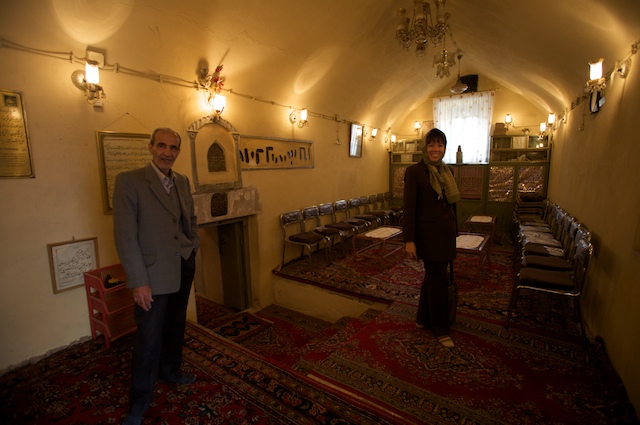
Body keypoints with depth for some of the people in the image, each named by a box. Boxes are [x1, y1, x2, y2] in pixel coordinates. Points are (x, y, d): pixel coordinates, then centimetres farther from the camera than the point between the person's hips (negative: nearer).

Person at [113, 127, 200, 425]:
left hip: (184, 269, 6)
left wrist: (193, 248, 10)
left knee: (175, 326, 21)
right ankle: (140, 400, 29)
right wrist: (138, 281, -17)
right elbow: (125, 234, -15)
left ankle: (170, 371, 46)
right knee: (149, 338, 5)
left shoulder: (183, 182, 7)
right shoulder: (129, 181, -11)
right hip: (154, 273, -6)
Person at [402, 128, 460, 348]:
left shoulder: (447, 172, 10)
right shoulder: (414, 171, -11)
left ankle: (423, 318, 34)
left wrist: (454, 231, 16)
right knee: (439, 279, 1)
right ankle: (441, 329, 20)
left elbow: (452, 204, 16)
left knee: (432, 276, 16)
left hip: (446, 233, 7)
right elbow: (409, 208, -15)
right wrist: (409, 240, -18)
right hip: (428, 233, -7)